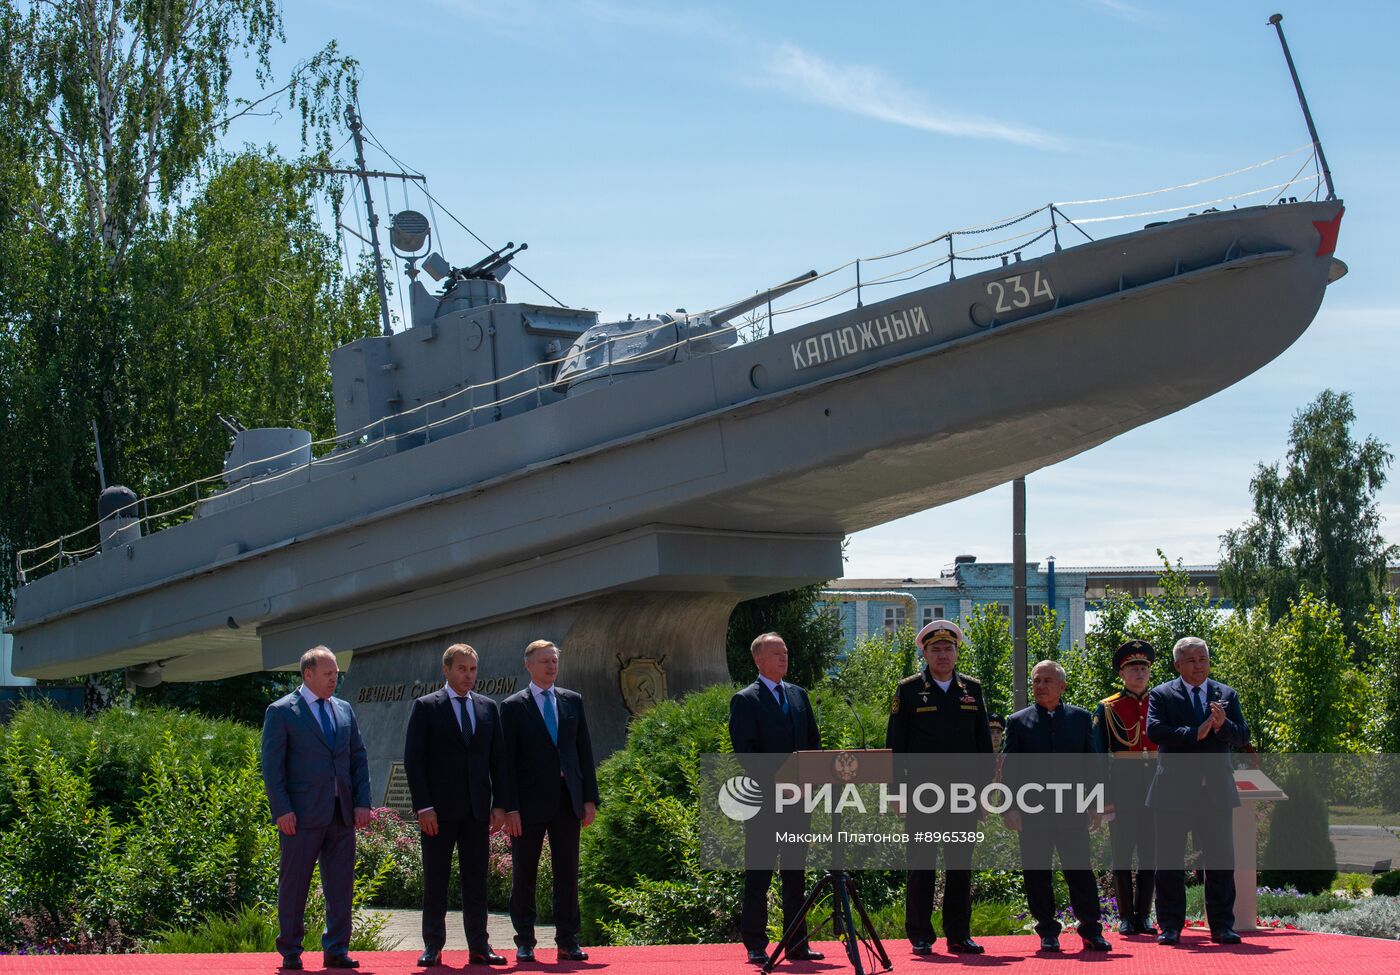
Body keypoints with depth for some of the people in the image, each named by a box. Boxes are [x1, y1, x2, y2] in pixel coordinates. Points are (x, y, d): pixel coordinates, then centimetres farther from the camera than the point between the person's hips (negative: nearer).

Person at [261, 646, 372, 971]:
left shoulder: (344, 711, 15)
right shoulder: (281, 712, -2)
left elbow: (359, 758, 15)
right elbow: (272, 765, -5)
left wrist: (362, 802, 4)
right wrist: (282, 810, -13)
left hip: (342, 813, 5)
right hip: (302, 814, -5)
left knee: (341, 884, 5)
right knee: (294, 884, 1)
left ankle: (336, 950, 11)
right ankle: (290, 952, 9)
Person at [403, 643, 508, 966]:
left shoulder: (488, 708, 11)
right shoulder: (425, 707, -1)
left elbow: (498, 759, 12)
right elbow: (413, 760, -5)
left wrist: (499, 804, 3)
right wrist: (423, 806, -12)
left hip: (477, 810, 4)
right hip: (439, 810, -3)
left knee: (476, 879, 5)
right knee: (435, 880, 1)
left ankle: (478, 946, 8)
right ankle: (433, 947, 6)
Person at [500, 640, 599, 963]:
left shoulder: (573, 701, 11)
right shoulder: (513, 706, 0)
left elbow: (584, 751, 10)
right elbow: (508, 761, -4)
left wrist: (590, 798, 4)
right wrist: (510, 808, -11)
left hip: (567, 802, 3)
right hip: (530, 803, -3)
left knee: (568, 874, 4)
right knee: (524, 876, 3)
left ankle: (568, 942, 9)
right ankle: (524, 942, 10)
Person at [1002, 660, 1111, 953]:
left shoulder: (1081, 718, 9)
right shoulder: (1018, 722, 6)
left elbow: (1091, 762, 10)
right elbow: (1011, 768, 4)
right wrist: (1011, 807, -4)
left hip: (1072, 808, 0)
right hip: (1033, 810, 0)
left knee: (1080, 870, -2)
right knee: (1036, 874, 2)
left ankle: (1091, 930, 6)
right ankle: (1048, 932, 11)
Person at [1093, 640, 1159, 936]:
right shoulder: (1107, 708, 4)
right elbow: (1097, 754, 2)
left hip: (1155, 786, 2)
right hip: (1122, 785, -2)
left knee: (1150, 853, 4)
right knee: (1122, 853, 1)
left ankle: (1143, 916, 10)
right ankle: (1125, 917, 7)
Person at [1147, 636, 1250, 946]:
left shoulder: (1227, 695, 11)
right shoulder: (1162, 695, 2)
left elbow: (1243, 737, 2)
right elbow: (1155, 730, -14)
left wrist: (1222, 725, -18)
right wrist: (1195, 734, -21)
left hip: (1216, 791, 2)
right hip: (1174, 790, -2)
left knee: (1221, 861, 3)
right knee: (1170, 863, 2)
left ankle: (1222, 925, 10)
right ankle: (1170, 926, 8)